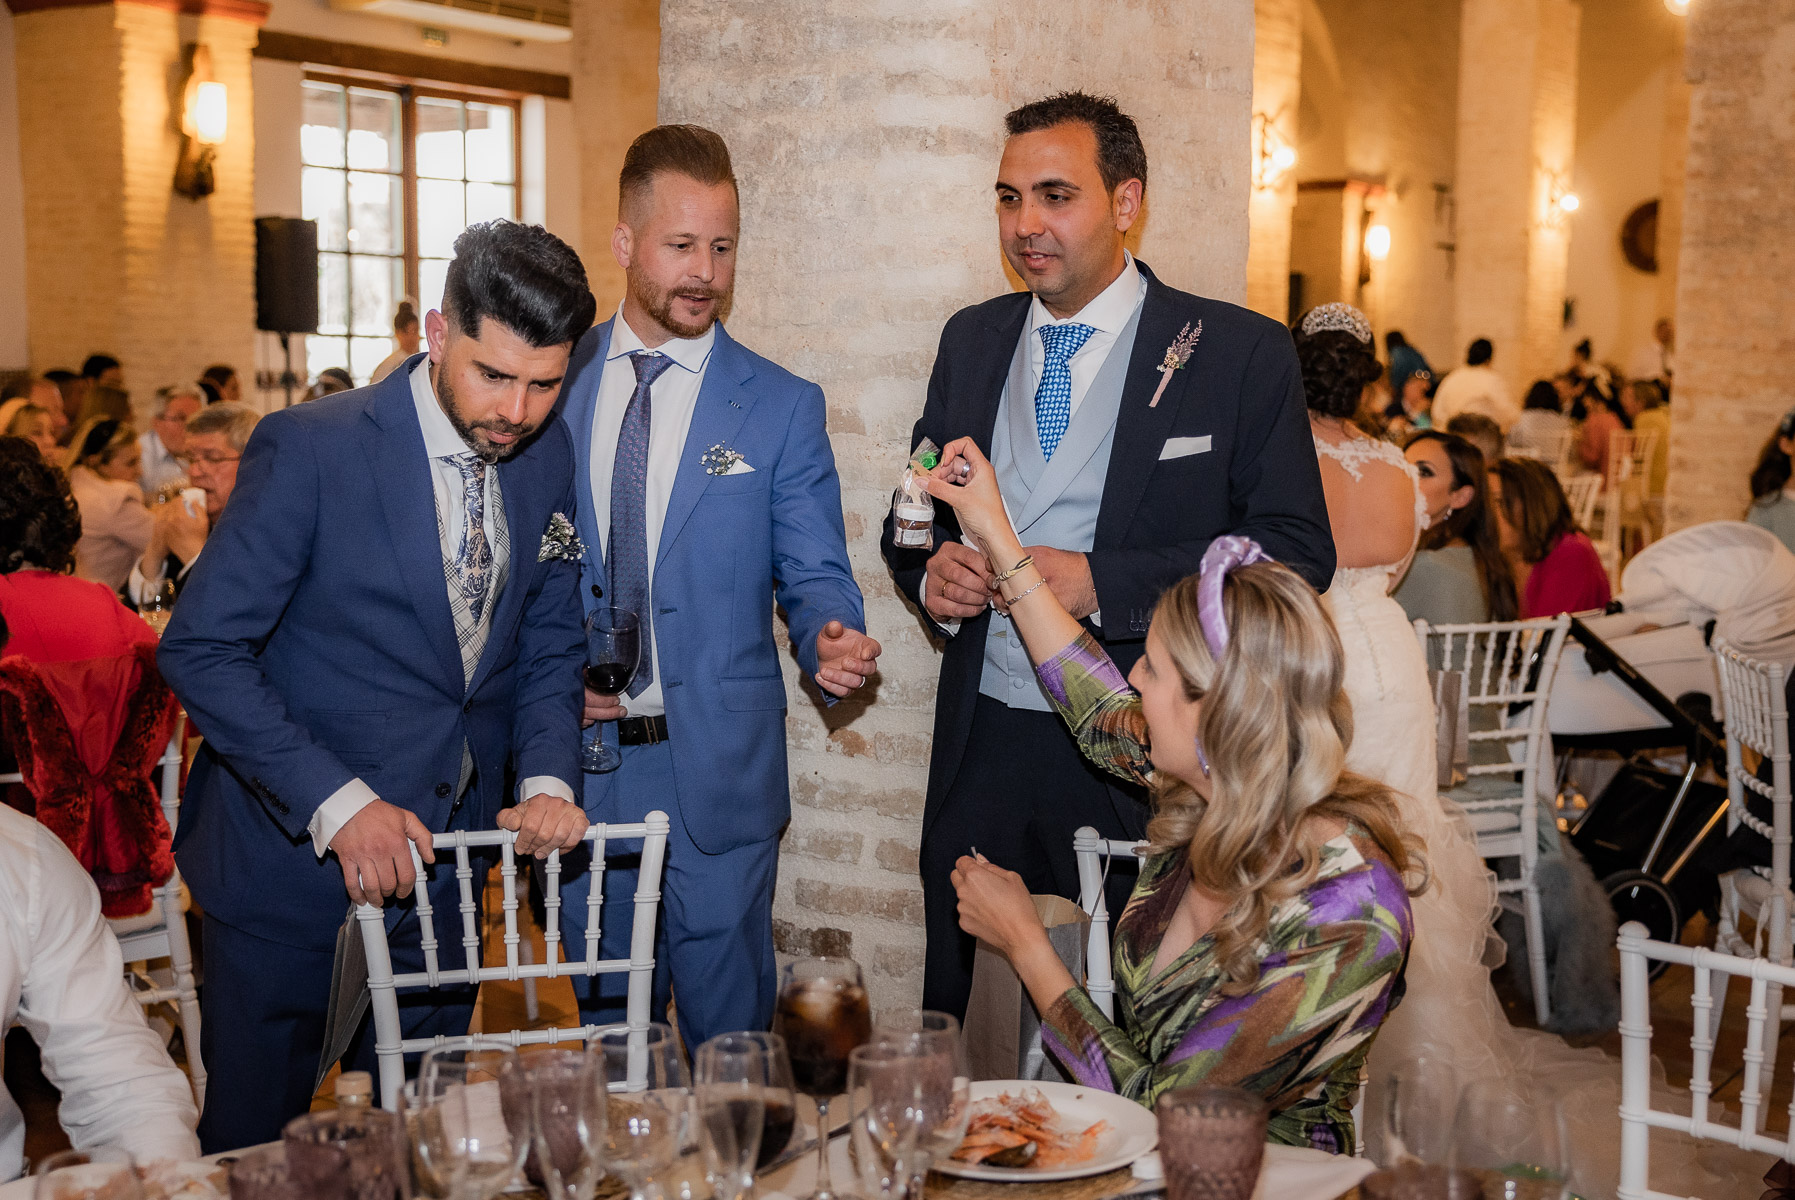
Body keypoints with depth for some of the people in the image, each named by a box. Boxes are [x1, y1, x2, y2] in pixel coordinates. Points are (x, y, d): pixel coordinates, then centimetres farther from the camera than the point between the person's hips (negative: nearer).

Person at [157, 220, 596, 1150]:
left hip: (443, 859, 5)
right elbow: (200, 650, -18)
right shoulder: (308, 449, -18)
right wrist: (337, 803, -25)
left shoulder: (547, 456, -1)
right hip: (294, 859, -5)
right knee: (252, 1148, 12)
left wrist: (546, 779, -8)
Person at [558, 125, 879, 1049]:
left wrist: (831, 640, -24)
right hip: (578, 766, 2)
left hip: (716, 775, -2)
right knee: (605, 1027, 17)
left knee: (729, 1036, 7)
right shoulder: (552, 383, 4)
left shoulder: (783, 408, -2)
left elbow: (813, 576, -2)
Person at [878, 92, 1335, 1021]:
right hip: (980, 745, 4)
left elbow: (1295, 552, -10)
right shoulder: (972, 339, 10)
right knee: (961, 1028, 13)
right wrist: (929, 569, -6)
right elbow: (917, 508, 18)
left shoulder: (1241, 353, -5)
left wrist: (1100, 584, -19)